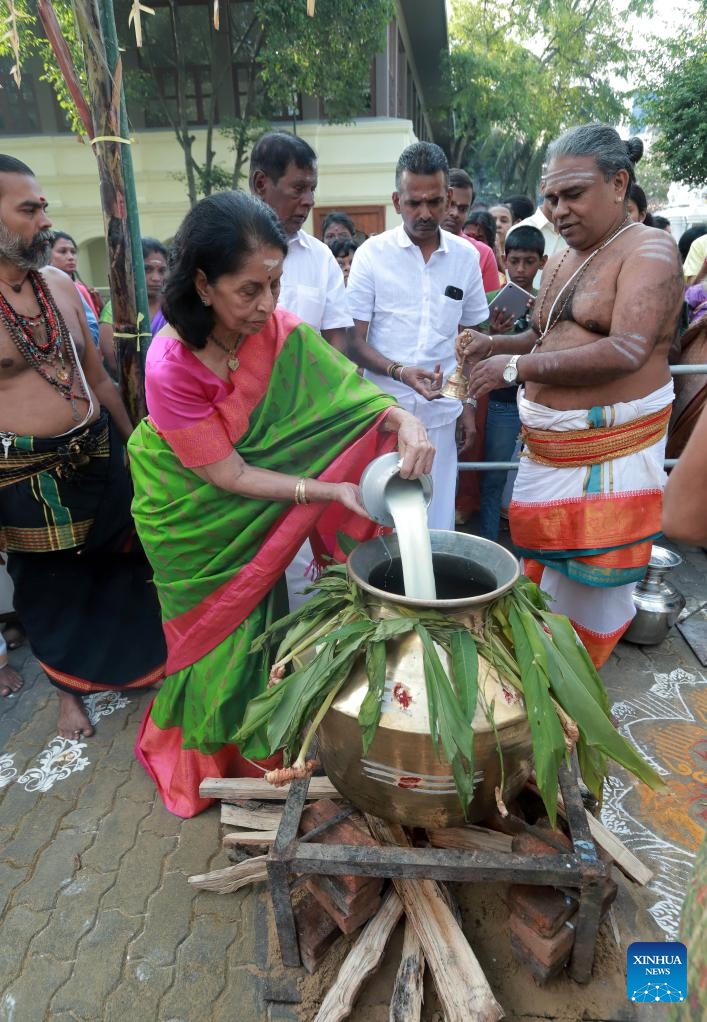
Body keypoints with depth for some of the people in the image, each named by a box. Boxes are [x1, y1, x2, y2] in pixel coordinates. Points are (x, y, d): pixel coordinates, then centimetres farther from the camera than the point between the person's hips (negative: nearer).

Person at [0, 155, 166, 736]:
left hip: (101, 459, 6)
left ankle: (128, 666, 44)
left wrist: (131, 442, 15)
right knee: (52, 591, 13)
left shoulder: (61, 286, 4)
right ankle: (69, 691, 38)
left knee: (120, 567, 19)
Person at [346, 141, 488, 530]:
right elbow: (354, 342, -3)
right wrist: (399, 371, -20)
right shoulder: (372, 253, -2)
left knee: (437, 525, 8)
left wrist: (470, 405, 10)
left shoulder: (466, 256, 7)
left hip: (441, 412, 2)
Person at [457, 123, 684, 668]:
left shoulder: (649, 250, -10)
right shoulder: (559, 262, 14)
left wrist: (518, 366, -24)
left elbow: (627, 352, -24)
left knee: (589, 576, 2)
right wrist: (495, 345, 6)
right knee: (540, 559, 12)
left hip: (609, 449, -7)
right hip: (546, 445, 7)